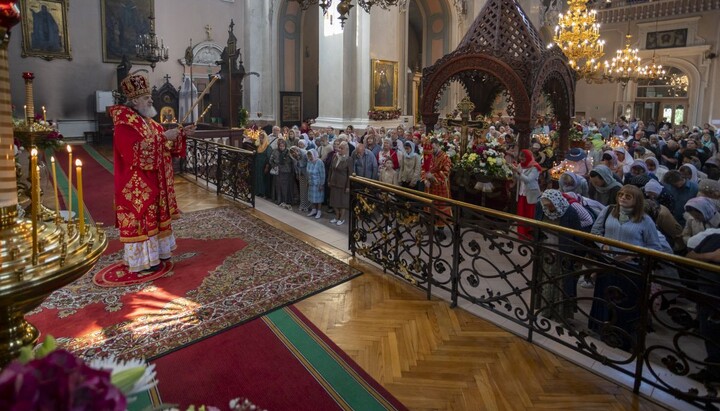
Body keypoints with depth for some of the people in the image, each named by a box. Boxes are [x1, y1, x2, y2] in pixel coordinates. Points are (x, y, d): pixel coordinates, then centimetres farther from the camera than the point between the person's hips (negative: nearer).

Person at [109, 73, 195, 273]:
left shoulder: (148, 121, 13)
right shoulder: (124, 124, -16)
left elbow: (165, 146, 18)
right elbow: (136, 151, -29)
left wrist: (181, 134, 3)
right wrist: (163, 137, -26)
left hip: (154, 182, 9)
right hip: (136, 186, -9)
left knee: (154, 215, 15)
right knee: (140, 219, -2)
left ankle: (154, 251, 28)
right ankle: (142, 259, 8)